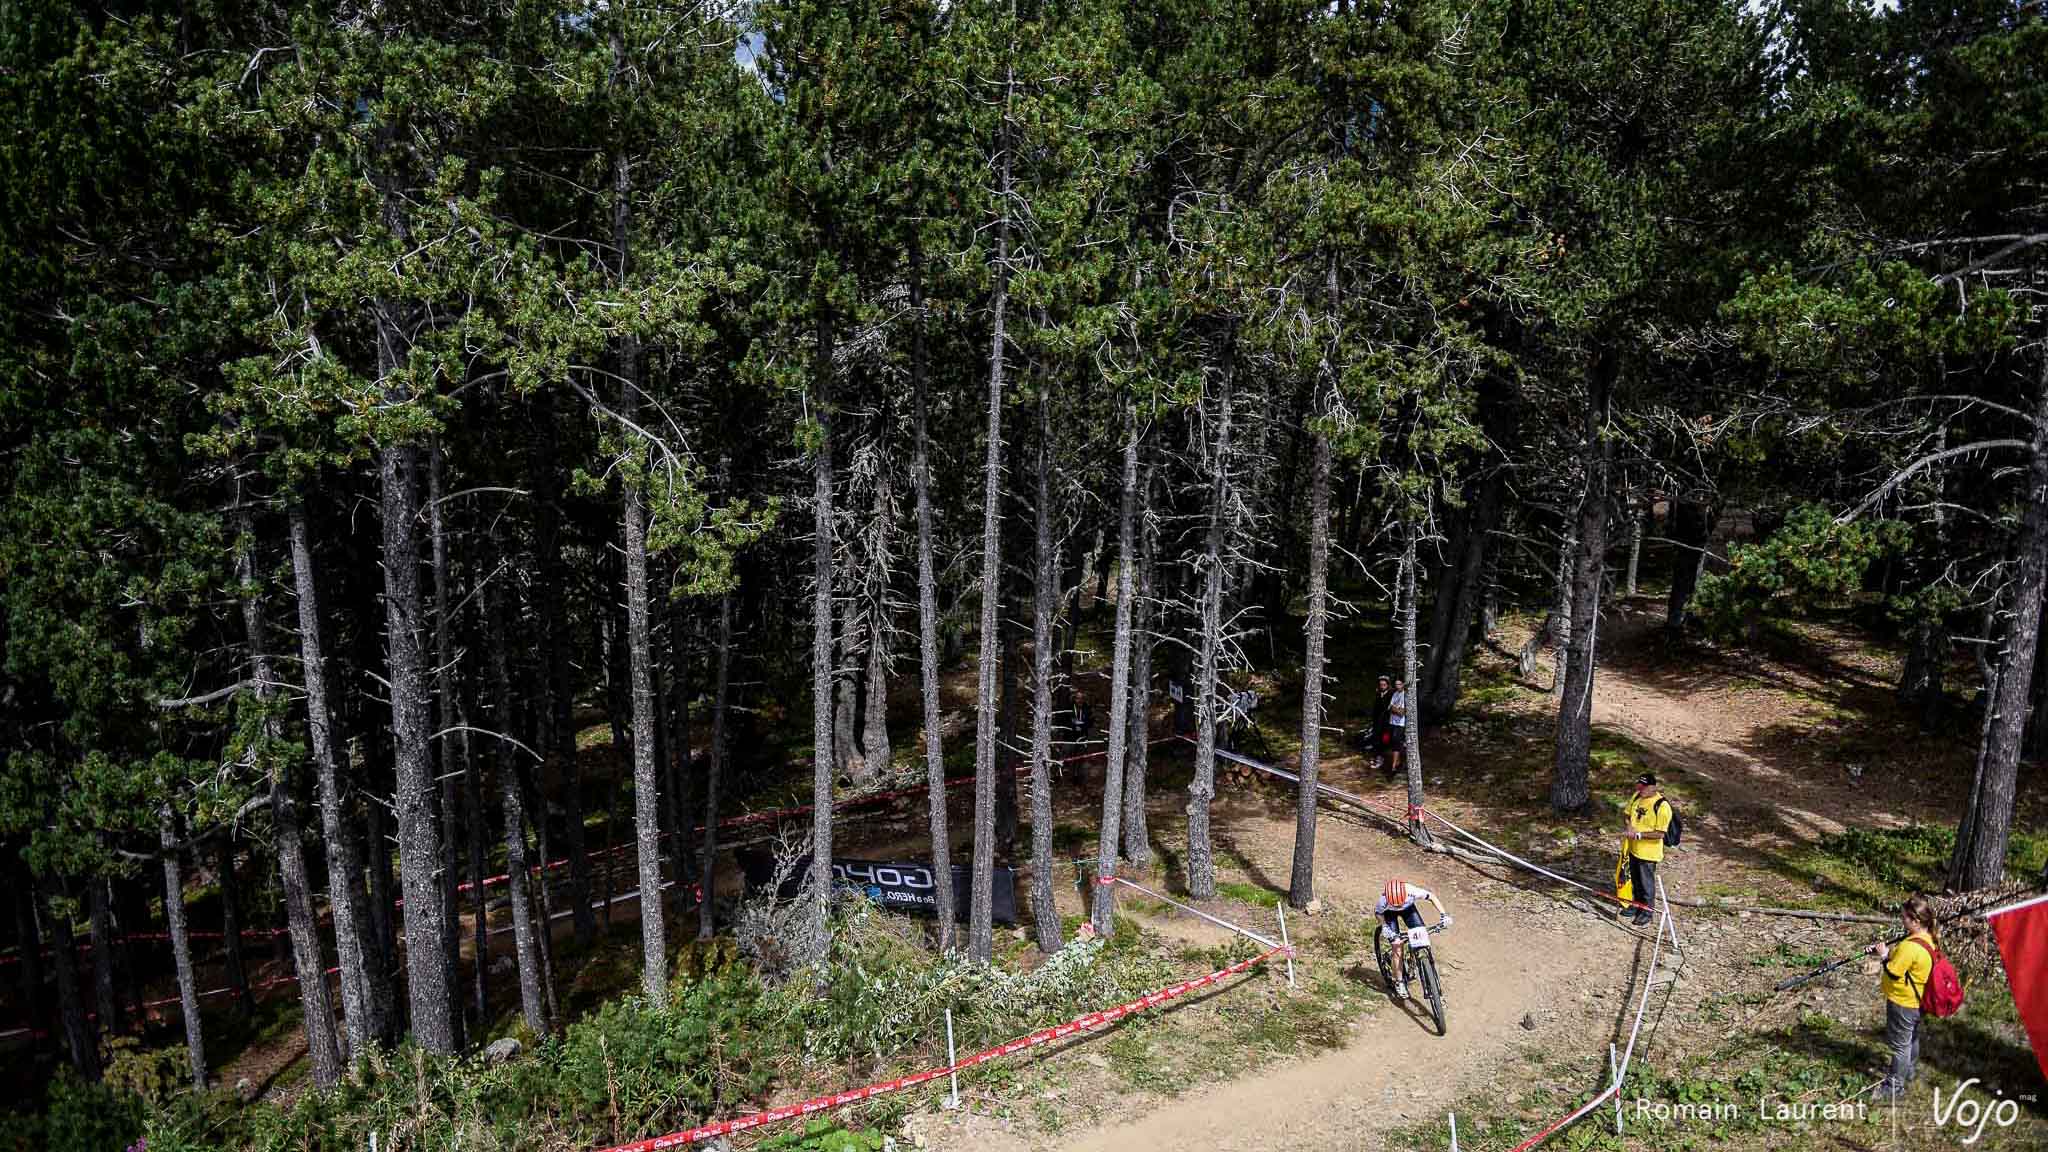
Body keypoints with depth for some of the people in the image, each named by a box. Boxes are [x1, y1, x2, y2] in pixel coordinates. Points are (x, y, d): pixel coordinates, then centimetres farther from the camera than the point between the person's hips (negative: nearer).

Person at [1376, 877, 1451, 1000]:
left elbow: (1432, 896, -23)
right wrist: (1386, 929, -30)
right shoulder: (1384, 900, -40)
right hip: (1389, 912, -2)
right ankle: (1399, 983, 2)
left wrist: (1443, 914, -28)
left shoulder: (1411, 891, -40)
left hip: (1408, 908, 2)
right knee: (1398, 946, -12)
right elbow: (1378, 913, -17)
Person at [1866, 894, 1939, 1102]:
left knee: (1900, 1045, 3)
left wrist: (1884, 956, -10)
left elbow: (1893, 973, -25)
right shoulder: (1928, 940, -1)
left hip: (1902, 1002, -9)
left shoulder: (1910, 946, -32)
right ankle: (1909, 1072, 46)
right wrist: (1886, 954, 3)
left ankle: (1894, 1086, 14)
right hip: (1916, 1000, 9)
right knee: (1911, 1039, 27)